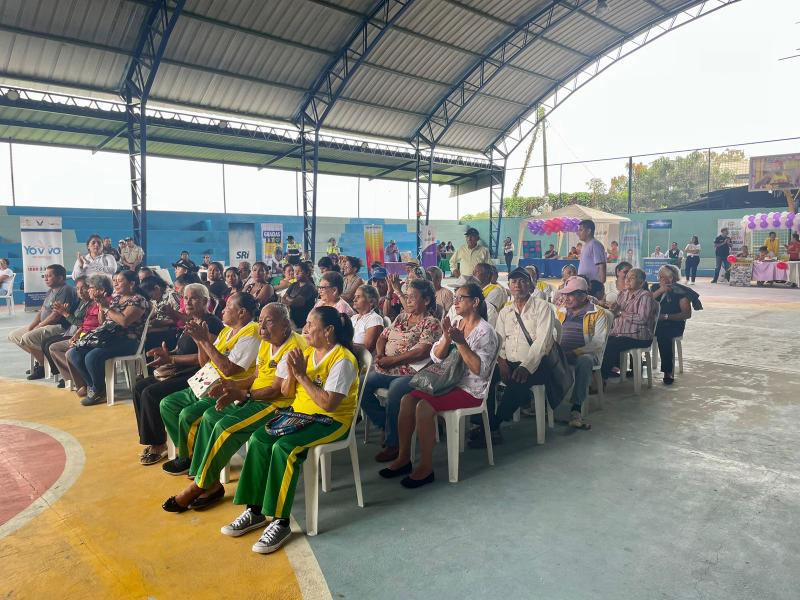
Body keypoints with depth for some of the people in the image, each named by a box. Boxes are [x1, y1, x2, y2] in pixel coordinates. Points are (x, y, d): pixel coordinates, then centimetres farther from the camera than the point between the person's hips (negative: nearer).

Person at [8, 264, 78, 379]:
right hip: (44, 325, 11)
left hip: (59, 327, -11)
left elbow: (56, 315, -20)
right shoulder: (50, 291, 17)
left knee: (27, 338, -28)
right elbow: (41, 311, 16)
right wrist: (30, 327, 1)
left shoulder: (66, 290, -16)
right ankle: (40, 358, 7)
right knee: (13, 335, 10)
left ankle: (43, 365, -7)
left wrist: (39, 327, -12)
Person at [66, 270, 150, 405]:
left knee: (92, 357, -29)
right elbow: (102, 321, 22)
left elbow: (124, 321, -23)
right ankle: (92, 385, 10)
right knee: (74, 353, -7)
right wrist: (101, 305, 4)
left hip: (126, 341, -9)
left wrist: (106, 308, -13)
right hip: (106, 337, 9)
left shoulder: (138, 300, -8)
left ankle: (98, 391, -2)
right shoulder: (115, 297, 18)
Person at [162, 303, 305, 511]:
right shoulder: (265, 343, 13)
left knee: (226, 427, -22)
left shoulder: (293, 348, -17)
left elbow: (277, 390, -20)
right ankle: (212, 484, -3)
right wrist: (233, 385, -3)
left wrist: (243, 394, -24)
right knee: (210, 416, -6)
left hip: (279, 403, -9)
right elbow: (256, 377, 14)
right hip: (254, 397, 10)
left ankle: (199, 485, -4)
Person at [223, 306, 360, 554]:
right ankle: (255, 510, -4)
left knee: (283, 447, -29)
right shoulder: (306, 352, 7)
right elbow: (286, 392, 9)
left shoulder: (342, 360, -17)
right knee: (258, 439, -14)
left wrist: (302, 376, -23)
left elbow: (329, 404, -26)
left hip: (332, 421, -8)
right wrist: (292, 374, -12)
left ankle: (281, 522, -18)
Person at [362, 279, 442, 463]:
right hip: (385, 370, 8)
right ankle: (385, 425, 5)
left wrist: (391, 360, -16)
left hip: (410, 372, -7)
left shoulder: (431, 323, -4)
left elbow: (421, 352, -17)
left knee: (393, 395, -34)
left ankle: (392, 443, -14)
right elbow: (383, 337, 19)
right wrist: (380, 354, -4)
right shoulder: (401, 317, 19)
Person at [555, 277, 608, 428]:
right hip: (560, 353, 4)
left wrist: (575, 352, -18)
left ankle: (576, 409, -37)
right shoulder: (560, 312, 19)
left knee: (584, 361, -39)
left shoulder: (597, 313, 4)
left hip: (585, 354, -3)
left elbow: (598, 341, -6)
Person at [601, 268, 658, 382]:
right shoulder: (623, 294, 16)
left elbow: (642, 318, -19)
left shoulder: (645, 296, -6)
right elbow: (614, 315, 20)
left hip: (638, 336, -7)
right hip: (617, 333, 7)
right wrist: (614, 310, -4)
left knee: (610, 346, -26)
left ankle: (603, 378, -15)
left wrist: (621, 312, -11)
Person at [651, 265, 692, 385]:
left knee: (662, 333, -35)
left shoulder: (680, 291, -2)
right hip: (654, 322, 4)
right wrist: (660, 291, -10)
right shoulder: (656, 287, 13)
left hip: (674, 324, -4)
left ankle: (669, 372, -24)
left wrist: (666, 316, -17)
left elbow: (687, 314, -7)